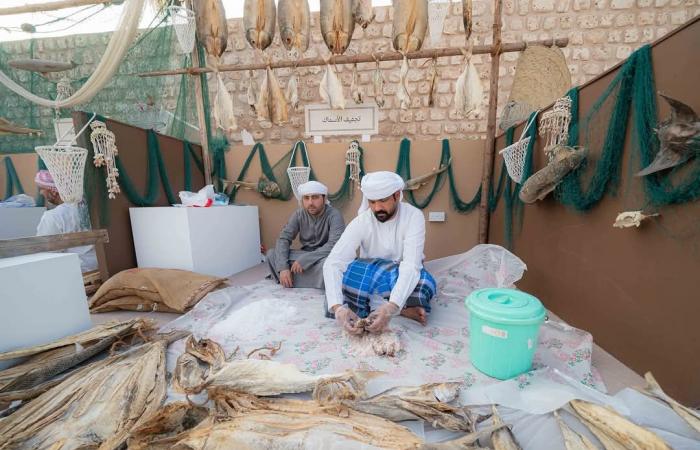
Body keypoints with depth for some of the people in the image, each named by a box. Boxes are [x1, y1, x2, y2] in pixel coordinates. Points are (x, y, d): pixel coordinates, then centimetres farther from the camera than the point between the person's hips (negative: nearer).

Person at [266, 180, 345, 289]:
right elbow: (284, 239, -9)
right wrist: (283, 267, -24)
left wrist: (305, 260, -31)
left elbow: (334, 245, -30)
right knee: (271, 254, -13)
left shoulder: (334, 215, -19)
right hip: (305, 254, 5)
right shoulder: (299, 214, -5)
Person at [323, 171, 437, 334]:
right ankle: (404, 309, -23)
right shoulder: (361, 222, -19)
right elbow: (333, 263, -28)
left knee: (425, 282, -35)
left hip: (402, 280, -1)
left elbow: (411, 265, -32)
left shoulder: (413, 216, -21)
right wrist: (337, 307, -46)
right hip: (369, 278, 1)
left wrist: (390, 308, -48)